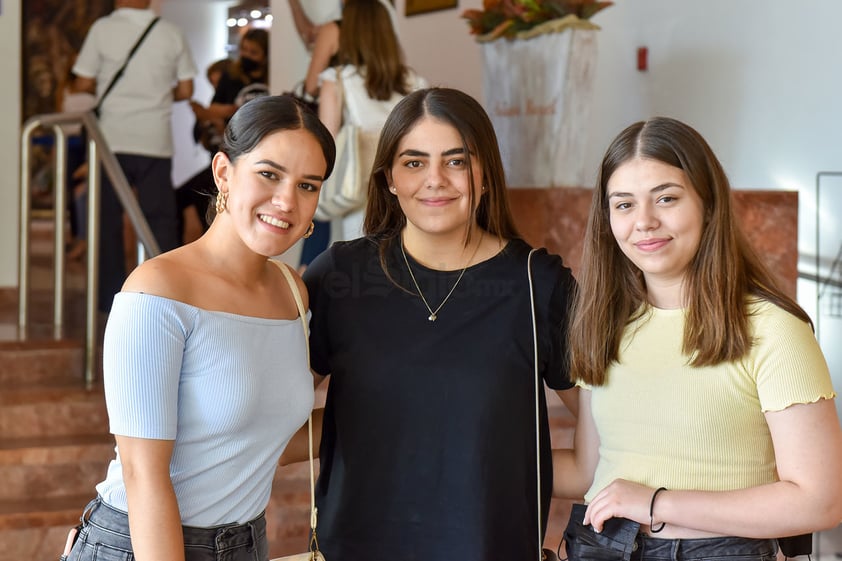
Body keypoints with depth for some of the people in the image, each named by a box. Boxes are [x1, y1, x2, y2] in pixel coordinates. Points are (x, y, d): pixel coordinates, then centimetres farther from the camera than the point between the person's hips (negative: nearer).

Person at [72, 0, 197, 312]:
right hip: (156, 141, 1)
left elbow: (84, 83, -2)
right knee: (160, 218, 6)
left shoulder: (103, 29, -4)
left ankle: (111, 298, 11)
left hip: (112, 138, -1)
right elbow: (185, 90, 4)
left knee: (108, 219, 8)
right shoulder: (171, 33, 1)